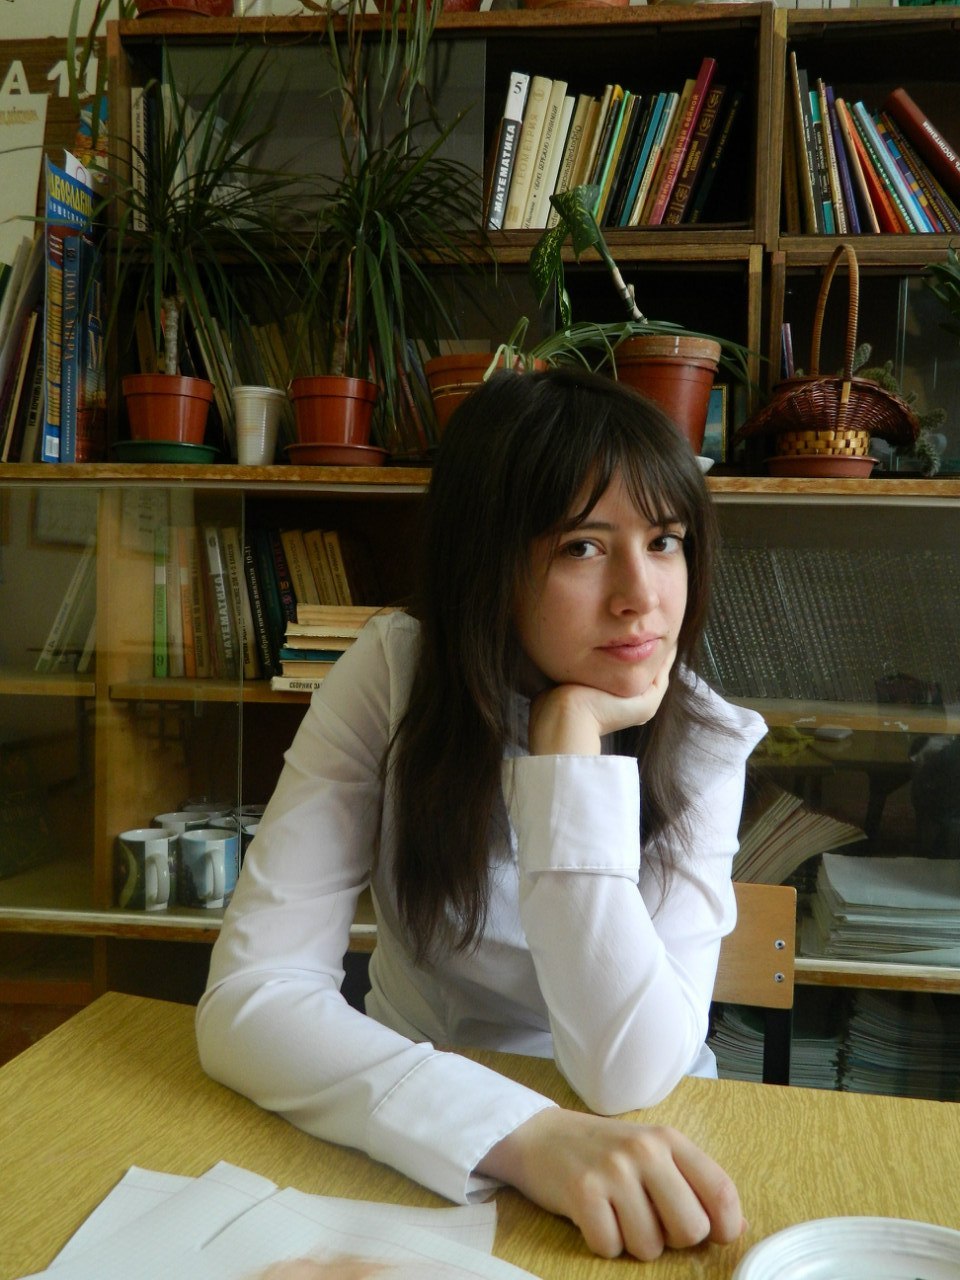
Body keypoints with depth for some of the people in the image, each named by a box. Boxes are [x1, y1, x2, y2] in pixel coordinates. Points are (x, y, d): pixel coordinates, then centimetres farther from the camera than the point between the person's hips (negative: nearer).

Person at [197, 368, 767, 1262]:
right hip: (411, 1135, 1)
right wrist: (523, 1135, -32)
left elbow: (628, 1073, -22)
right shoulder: (394, 674, -14)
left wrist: (574, 740, -25)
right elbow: (247, 994, -20)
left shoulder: (705, 746, -13)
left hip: (640, 1150, 0)